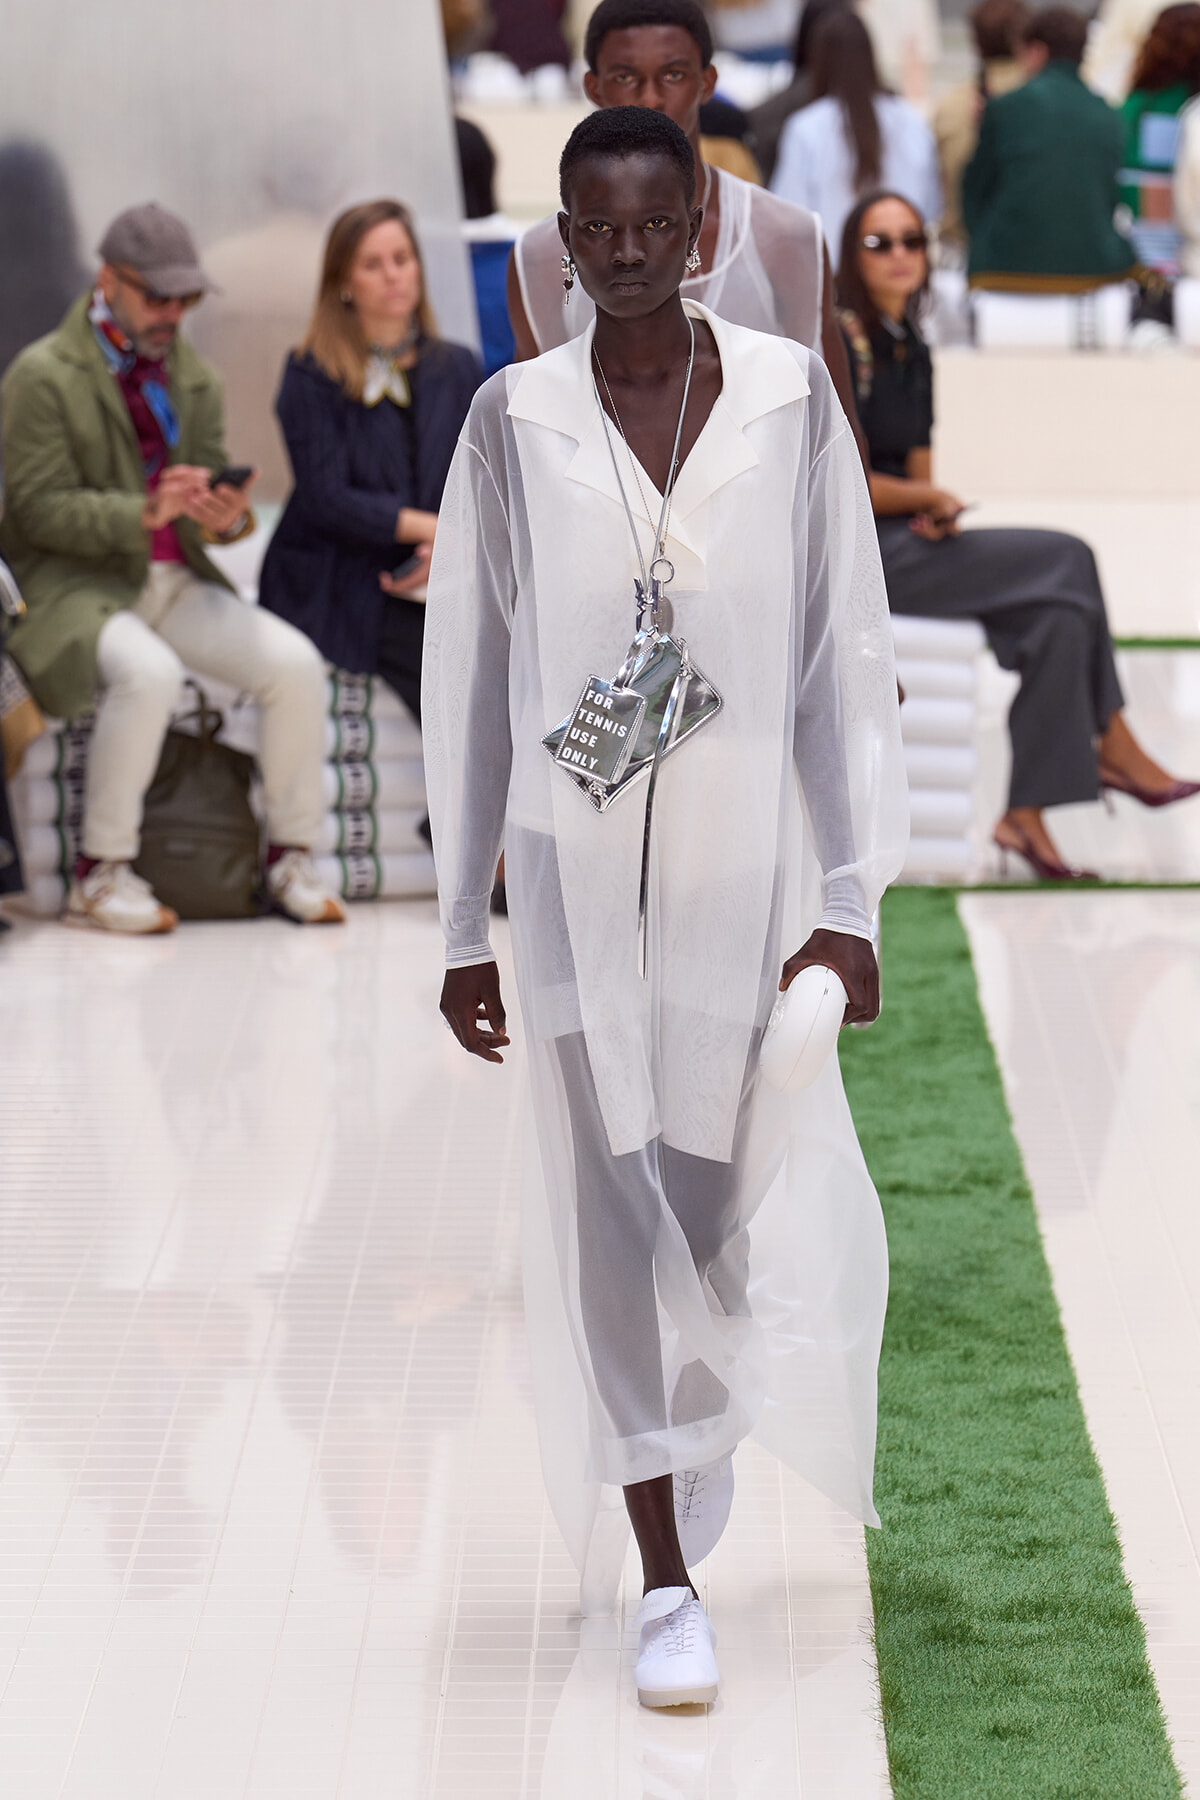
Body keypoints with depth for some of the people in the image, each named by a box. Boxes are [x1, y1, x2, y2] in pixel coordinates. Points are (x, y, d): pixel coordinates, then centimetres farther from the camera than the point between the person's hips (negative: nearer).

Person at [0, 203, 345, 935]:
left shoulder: (192, 375, 15)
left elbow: (213, 486, 13)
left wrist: (226, 516, -13)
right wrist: (144, 512, -26)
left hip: (177, 583, 6)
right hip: (77, 586, -6)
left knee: (296, 662, -17)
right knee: (149, 673, -36)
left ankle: (292, 857, -2)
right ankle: (101, 872, -22)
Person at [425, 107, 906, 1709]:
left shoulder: (791, 400, -3)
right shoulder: (513, 423, -2)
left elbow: (847, 657, -2)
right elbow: (468, 678, 3)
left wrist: (851, 897, -6)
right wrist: (463, 927, 4)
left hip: (747, 865, 0)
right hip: (577, 874, 0)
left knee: (746, 1193, 4)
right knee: (614, 1219, -3)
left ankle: (707, 1411, 38)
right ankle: (667, 1587, 5)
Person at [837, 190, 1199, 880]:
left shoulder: (912, 349, 16)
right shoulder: (841, 343, -11)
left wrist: (932, 509, -5)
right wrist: (932, 500, -2)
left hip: (907, 540, 8)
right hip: (854, 553, -8)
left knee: (1062, 612, -12)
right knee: (1067, 562, -15)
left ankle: (1028, 816, -13)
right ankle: (1113, 750, -4)